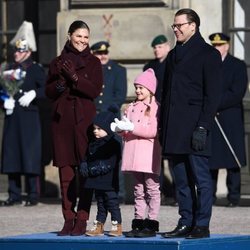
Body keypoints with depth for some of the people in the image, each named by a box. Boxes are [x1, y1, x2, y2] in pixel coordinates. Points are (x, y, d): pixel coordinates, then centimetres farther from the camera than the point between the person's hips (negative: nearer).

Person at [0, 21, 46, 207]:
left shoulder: (37, 69, 0)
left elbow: (46, 89, -7)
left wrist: (33, 94, -22)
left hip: (29, 118, -5)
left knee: (30, 155, -5)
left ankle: (33, 195, 0)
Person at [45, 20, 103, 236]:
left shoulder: (93, 63, 6)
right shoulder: (58, 63, 13)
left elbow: (95, 90, -5)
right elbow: (49, 92, 11)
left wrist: (75, 77, -18)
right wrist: (60, 82, -10)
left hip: (84, 120, -2)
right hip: (62, 120, 2)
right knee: (65, 172, 1)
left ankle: (81, 220, -4)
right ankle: (68, 220, 5)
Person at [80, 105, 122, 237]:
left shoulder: (113, 144, -12)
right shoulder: (93, 144, 14)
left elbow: (110, 164, -18)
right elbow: (87, 157, 19)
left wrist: (95, 169, -22)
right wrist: (84, 166, -3)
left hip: (109, 182, -8)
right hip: (97, 181, 8)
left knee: (112, 203, -3)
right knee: (100, 204, 14)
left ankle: (117, 226, 2)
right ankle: (99, 226, 17)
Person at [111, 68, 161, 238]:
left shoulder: (156, 107, -5)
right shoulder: (132, 107, 17)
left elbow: (154, 130, -16)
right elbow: (127, 131, 21)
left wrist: (132, 128, -18)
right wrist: (120, 128, -1)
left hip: (149, 156, -7)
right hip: (134, 155, 7)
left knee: (152, 189, -3)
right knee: (138, 190, 10)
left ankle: (151, 224, -3)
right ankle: (138, 222, 12)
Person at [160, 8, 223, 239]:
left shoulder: (208, 54, -2)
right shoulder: (173, 55, 20)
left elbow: (213, 95, -8)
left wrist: (203, 127, -15)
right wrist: (162, 126, 14)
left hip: (194, 128, -7)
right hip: (174, 129, 7)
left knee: (200, 177, -5)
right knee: (181, 180, 8)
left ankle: (202, 225, -3)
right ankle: (186, 224, 12)